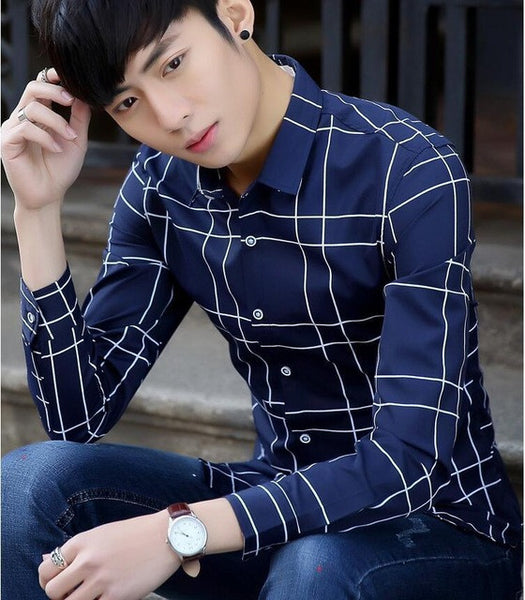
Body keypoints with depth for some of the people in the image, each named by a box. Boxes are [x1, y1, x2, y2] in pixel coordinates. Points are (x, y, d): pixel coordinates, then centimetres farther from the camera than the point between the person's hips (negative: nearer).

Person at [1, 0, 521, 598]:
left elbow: (411, 461, -28)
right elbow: (79, 417, -3)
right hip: (274, 503, 5)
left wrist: (177, 533, -35)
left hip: (438, 526, -5)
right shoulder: (162, 183, -1)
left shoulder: (410, 175, -21)